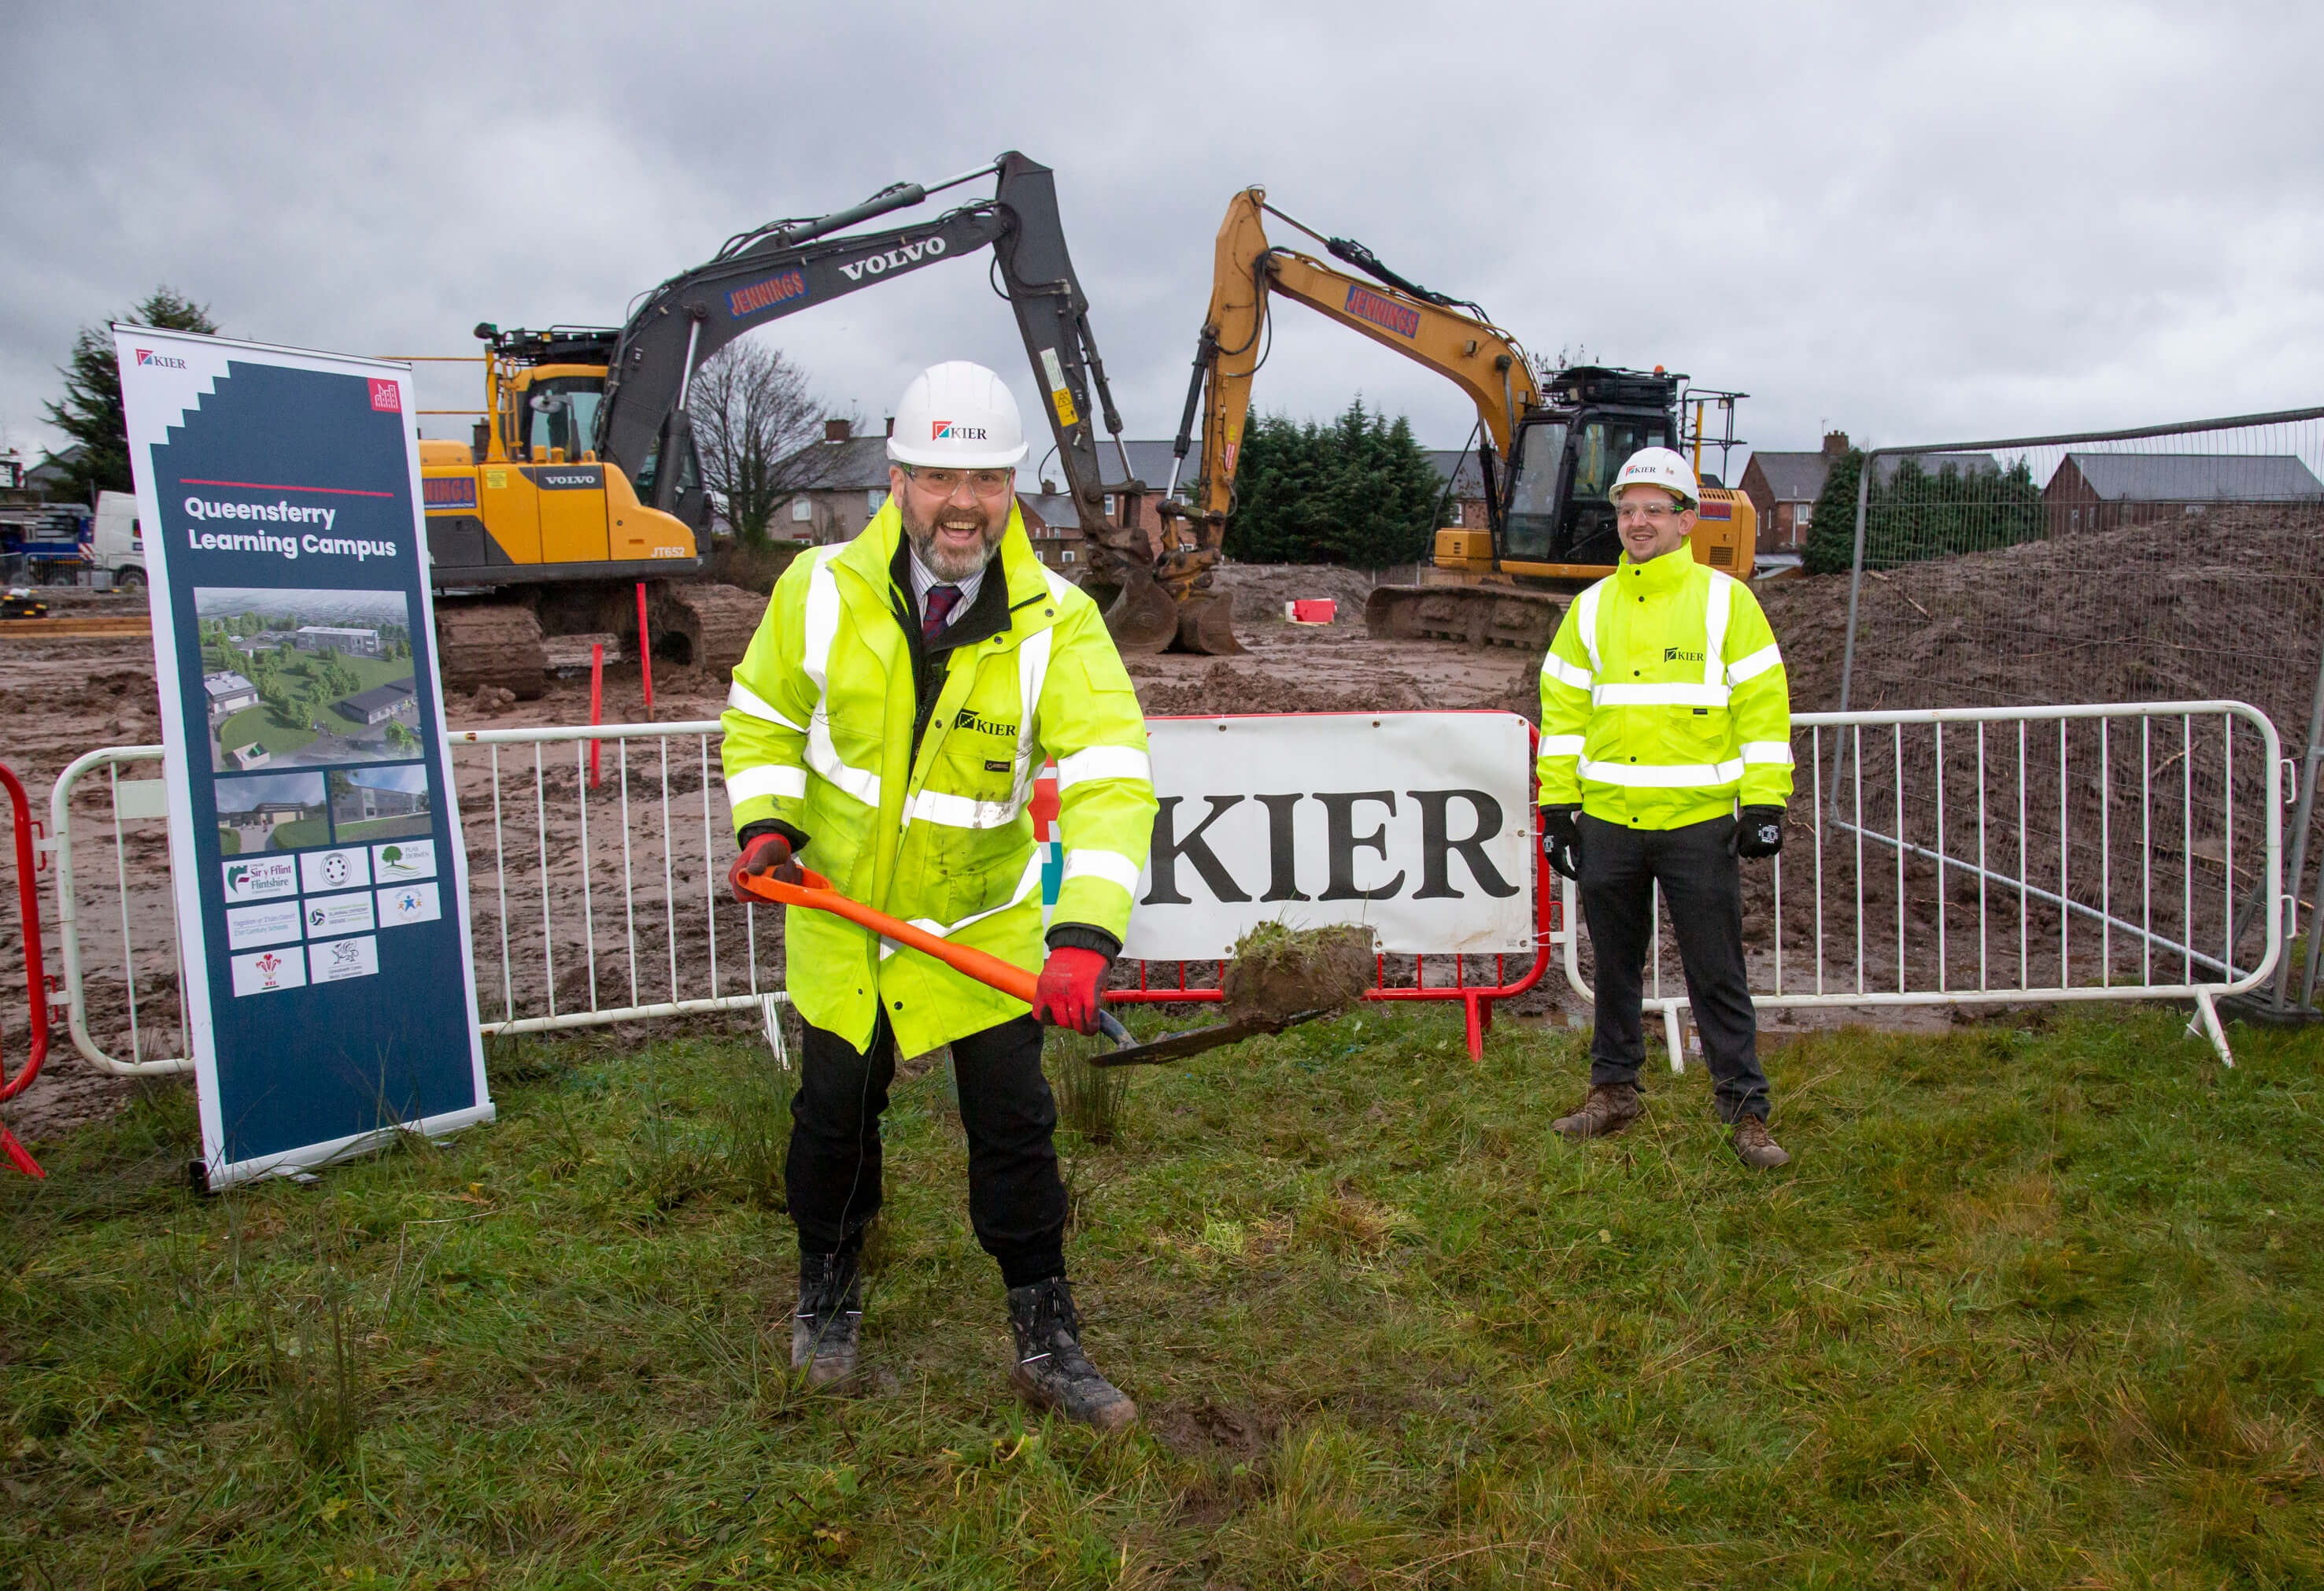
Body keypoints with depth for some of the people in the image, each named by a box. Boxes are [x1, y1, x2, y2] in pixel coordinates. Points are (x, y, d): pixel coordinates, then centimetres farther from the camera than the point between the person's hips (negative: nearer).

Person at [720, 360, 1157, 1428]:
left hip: (982, 918, -1)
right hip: (840, 907, 1)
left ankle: (1046, 1341, 21)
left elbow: (1111, 781, -28)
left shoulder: (1056, 622, -18)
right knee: (835, 1109, 12)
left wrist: (1084, 935, -41)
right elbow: (762, 717, 6)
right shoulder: (821, 589, -11)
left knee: (1015, 1121, 3)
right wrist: (765, 824, -11)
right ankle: (827, 1291, 40)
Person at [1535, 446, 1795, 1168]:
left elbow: (1762, 704, -1)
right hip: (1607, 822, 3)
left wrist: (1764, 804, -7)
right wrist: (1557, 805, 8)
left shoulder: (1725, 600, 1)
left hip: (1699, 821, -3)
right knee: (1615, 966, 14)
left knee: (1716, 972, 2)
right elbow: (1562, 708, 12)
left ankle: (1746, 1108, 12)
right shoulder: (1591, 608, 10)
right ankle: (1613, 1090, 27)